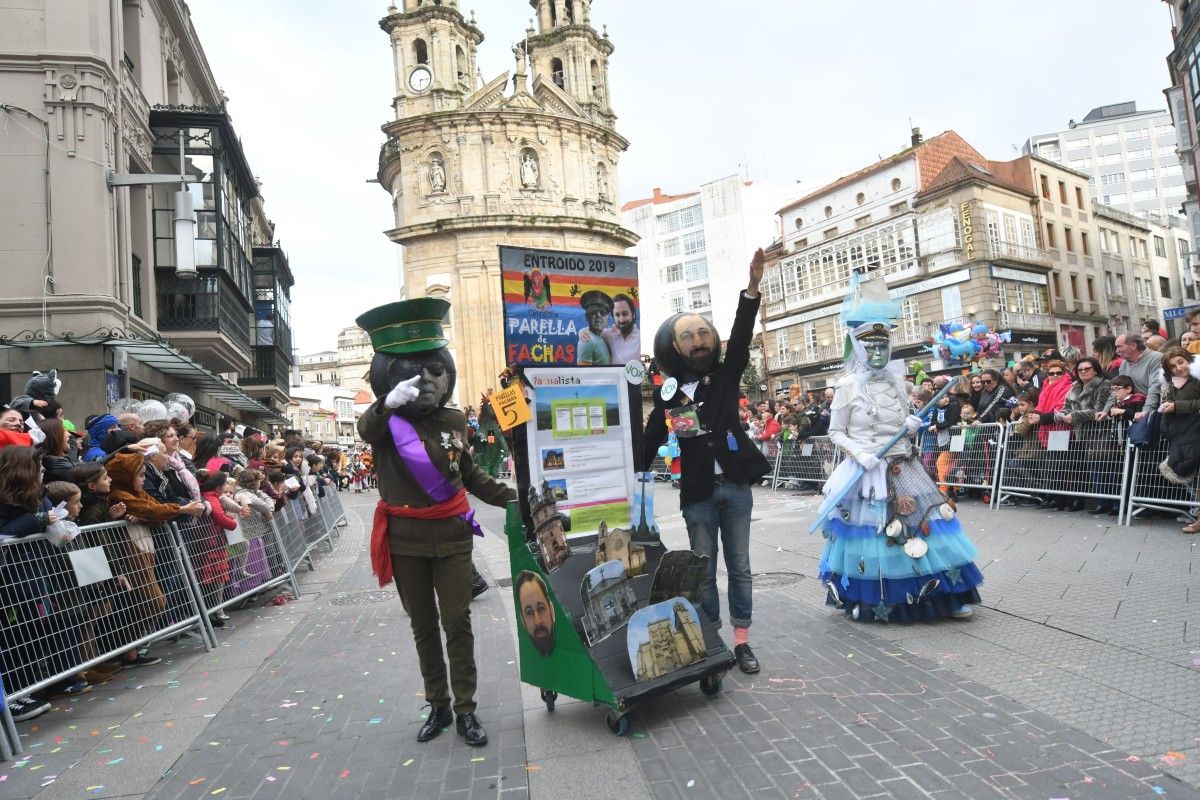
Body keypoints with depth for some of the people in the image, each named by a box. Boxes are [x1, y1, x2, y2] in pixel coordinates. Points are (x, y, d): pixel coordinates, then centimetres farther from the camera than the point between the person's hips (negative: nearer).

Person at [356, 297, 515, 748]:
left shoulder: (453, 420, 0)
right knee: (423, 626, 13)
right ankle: (437, 706, 28)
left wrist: (509, 497, 4)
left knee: (457, 622, 5)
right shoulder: (387, 422, -9)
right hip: (405, 538, -1)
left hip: (451, 534, 1)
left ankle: (465, 711, 17)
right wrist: (388, 403, -56)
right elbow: (365, 429, -35)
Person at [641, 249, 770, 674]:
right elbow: (650, 443, 2)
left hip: (736, 486, 1)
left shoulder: (725, 377, 2)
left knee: (739, 566, 9)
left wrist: (753, 286, -26)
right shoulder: (667, 394, 1)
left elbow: (740, 338, -13)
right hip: (698, 492, -1)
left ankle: (741, 642, 19)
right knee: (704, 571, 8)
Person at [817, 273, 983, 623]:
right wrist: (860, 454, -18)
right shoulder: (848, 386, -6)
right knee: (872, 534, 1)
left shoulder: (898, 380, 7)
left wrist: (912, 426, -4)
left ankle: (948, 597, 16)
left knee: (926, 521, 4)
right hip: (865, 472, -4)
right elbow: (836, 432, -4)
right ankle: (872, 603, 16)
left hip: (904, 469, 4)